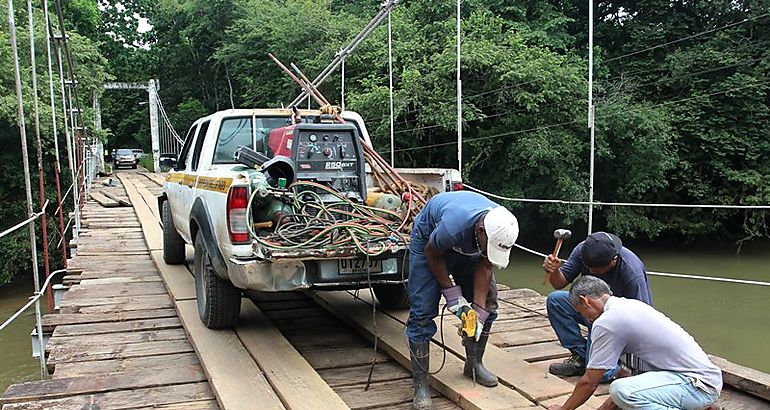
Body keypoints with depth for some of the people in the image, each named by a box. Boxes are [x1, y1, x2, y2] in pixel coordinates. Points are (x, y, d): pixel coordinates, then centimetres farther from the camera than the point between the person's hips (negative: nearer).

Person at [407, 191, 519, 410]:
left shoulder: (502, 229, -28)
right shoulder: (453, 225, -44)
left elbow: (484, 268, -16)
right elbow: (432, 254, -22)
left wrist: (479, 313, -19)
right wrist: (451, 293, -19)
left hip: (467, 245, 5)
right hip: (429, 240, -5)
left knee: (488, 301, 0)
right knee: (422, 311, -13)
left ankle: (474, 364, 18)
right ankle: (420, 383, -4)